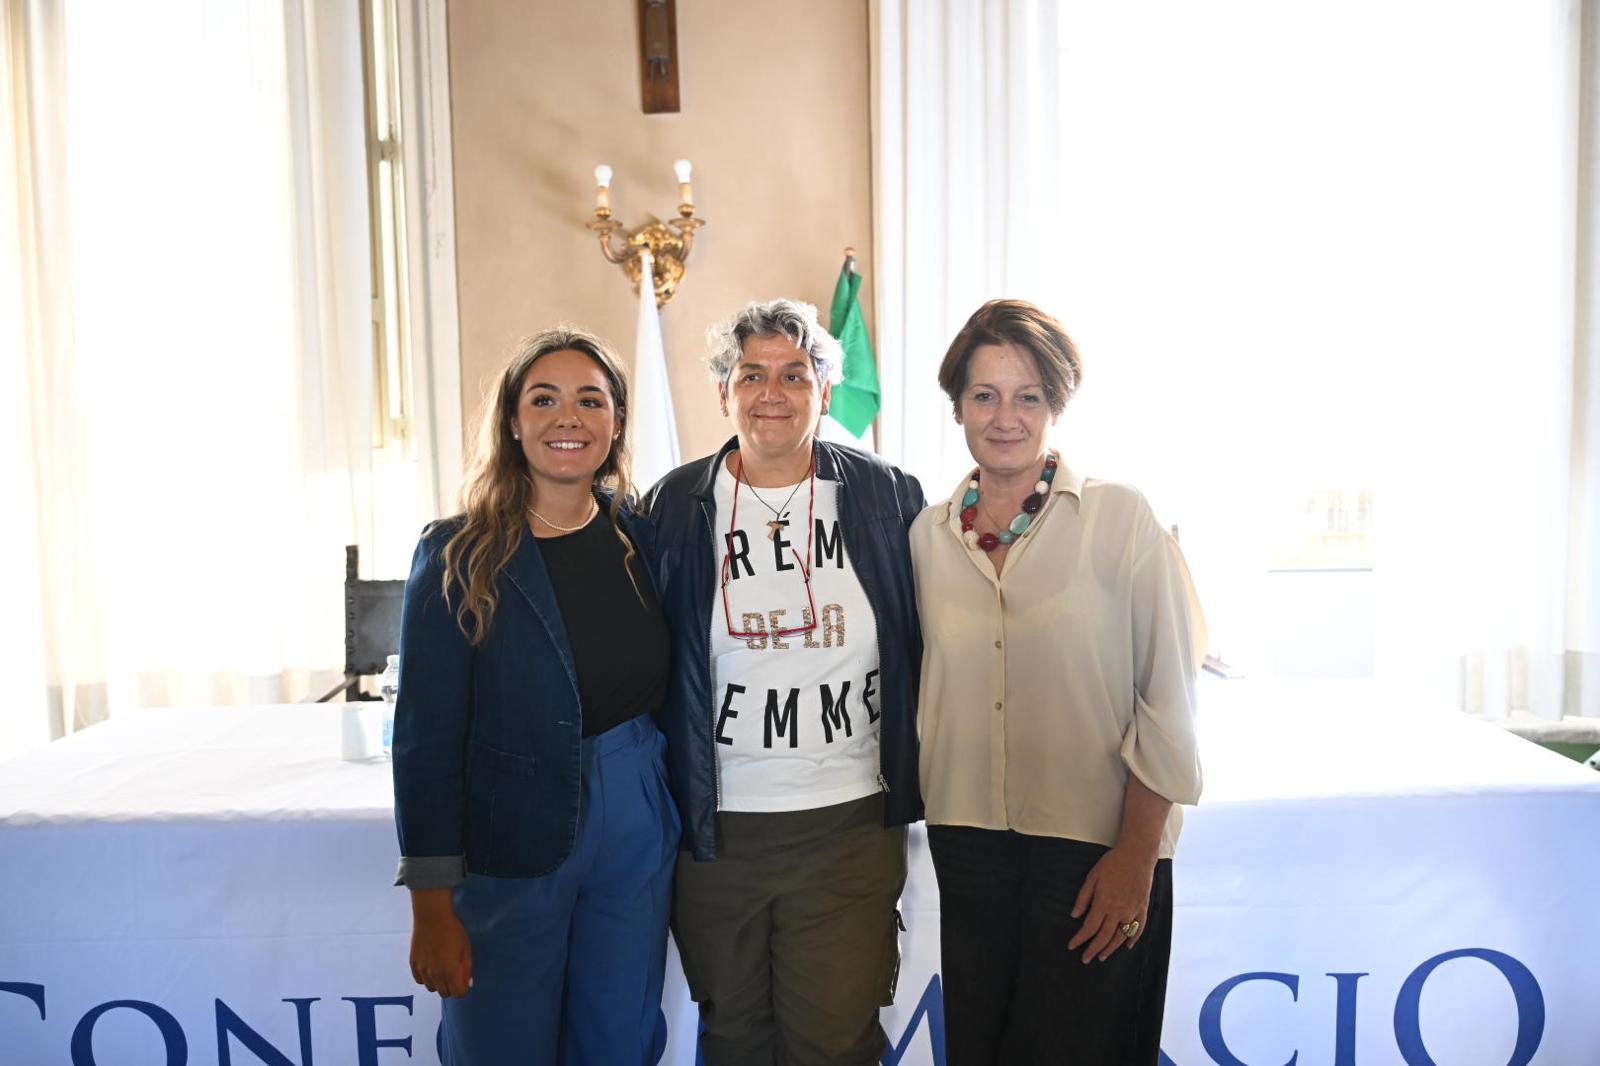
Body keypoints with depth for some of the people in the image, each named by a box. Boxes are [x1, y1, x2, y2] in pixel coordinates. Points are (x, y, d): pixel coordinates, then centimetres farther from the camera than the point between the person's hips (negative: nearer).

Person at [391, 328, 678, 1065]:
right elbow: (426, 737, -11)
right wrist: (432, 909, -12)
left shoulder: (642, 540, 0)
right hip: (508, 850, -3)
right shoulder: (459, 556, -11)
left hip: (635, 838, 3)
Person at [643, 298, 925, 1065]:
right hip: (714, 828, 1)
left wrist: (906, 783, 6)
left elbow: (923, 649, 7)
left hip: (848, 824, -1)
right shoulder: (673, 506, 0)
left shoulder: (887, 497, -1)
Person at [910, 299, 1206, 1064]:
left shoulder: (1120, 520, -7)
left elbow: (1166, 702, -7)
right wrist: (924, 798, 8)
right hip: (967, 839, 4)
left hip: (1097, 847, -3)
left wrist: (1137, 855, -10)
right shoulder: (929, 534, 5)